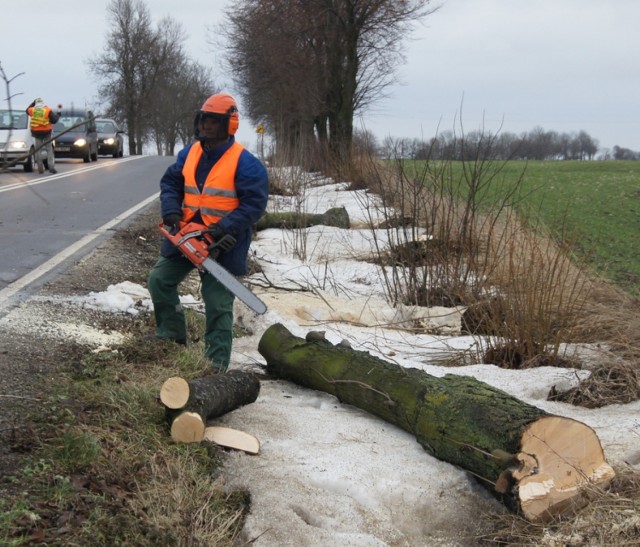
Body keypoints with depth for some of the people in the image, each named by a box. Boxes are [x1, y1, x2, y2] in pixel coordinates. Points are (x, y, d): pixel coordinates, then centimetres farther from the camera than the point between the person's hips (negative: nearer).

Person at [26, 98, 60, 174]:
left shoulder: (32, 110, 2)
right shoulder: (48, 110, -5)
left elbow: (27, 110, 25)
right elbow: (54, 120, -6)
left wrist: (33, 103, 33)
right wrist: (57, 115, 13)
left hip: (36, 132, 2)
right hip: (46, 132, -2)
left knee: (38, 150, 7)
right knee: (49, 149, 3)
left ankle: (40, 168, 4)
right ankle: (51, 167, -5)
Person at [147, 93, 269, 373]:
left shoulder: (245, 162, -14)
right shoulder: (190, 153, 6)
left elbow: (254, 203, -18)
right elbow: (170, 182, 12)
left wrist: (225, 228, -26)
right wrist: (171, 212, -7)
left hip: (221, 244, -7)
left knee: (218, 304, -1)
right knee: (159, 279, 13)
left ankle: (217, 363, 6)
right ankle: (172, 334, 31)